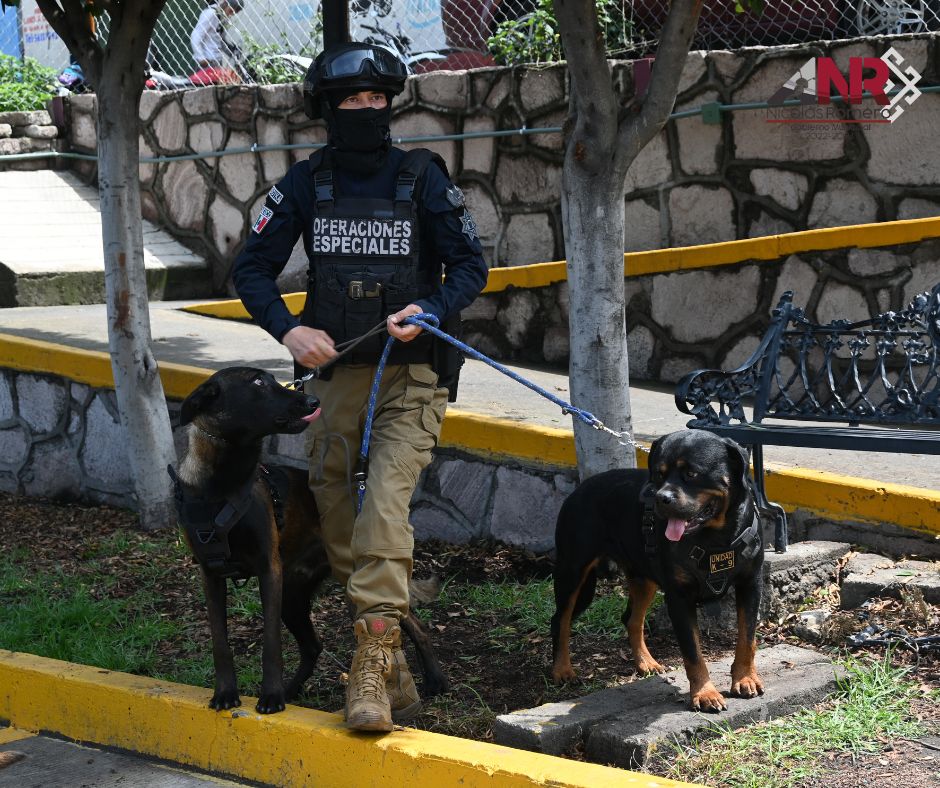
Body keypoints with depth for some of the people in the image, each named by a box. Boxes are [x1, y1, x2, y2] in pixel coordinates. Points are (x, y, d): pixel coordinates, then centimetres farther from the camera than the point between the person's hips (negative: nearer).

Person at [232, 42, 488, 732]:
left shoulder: (422, 177, -1)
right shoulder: (305, 184, 4)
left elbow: (471, 265, 1)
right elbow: (252, 268, 6)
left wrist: (431, 309, -18)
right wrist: (289, 329, -11)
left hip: (411, 373, -3)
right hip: (335, 370, 4)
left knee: (385, 504, -21)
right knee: (336, 520, 5)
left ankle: (374, 666, -24)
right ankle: (395, 673, 19)